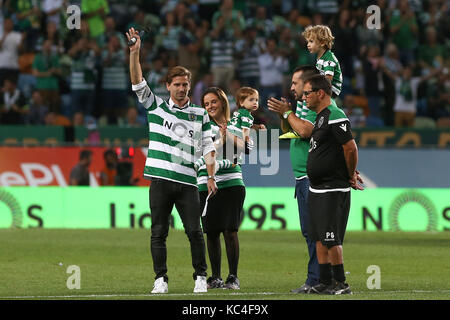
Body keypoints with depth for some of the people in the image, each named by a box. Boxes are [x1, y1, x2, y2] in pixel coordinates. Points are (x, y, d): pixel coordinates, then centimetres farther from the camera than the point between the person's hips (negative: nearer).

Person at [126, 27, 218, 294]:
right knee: (159, 232, -1)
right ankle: (161, 279, 3)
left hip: (188, 181, 0)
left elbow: (208, 147, 10)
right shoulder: (157, 107, 9)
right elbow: (138, 82, 0)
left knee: (195, 232, -4)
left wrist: (211, 175, 0)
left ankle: (201, 277, 5)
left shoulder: (200, 115, 11)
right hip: (160, 179, 0)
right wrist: (135, 53, -11)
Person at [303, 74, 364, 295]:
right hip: (316, 189, 10)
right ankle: (325, 282, 15)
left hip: (333, 190, -10)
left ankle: (341, 284, -4)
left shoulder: (335, 117, -16)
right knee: (319, 237, 10)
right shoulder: (320, 117, 15)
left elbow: (351, 148, -20)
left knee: (331, 239, -9)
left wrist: (351, 176, -10)